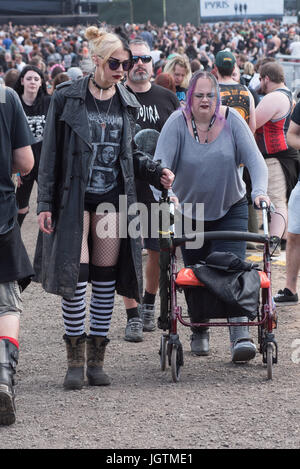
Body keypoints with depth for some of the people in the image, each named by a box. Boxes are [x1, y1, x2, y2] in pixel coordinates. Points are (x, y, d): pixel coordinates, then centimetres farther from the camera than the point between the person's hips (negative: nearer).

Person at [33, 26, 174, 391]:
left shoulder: (127, 103, 9)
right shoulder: (67, 98, -3)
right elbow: (51, 153, -2)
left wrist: (156, 173, 1)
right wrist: (45, 204, -5)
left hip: (113, 200, 4)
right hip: (74, 198, -4)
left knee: (105, 279, 3)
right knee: (74, 277, -9)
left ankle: (96, 359, 12)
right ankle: (75, 360, 2)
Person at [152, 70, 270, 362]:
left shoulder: (231, 120, -8)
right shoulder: (177, 122, -11)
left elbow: (254, 159, -12)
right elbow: (161, 163, -20)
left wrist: (259, 191, -28)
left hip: (231, 210, 0)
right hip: (189, 213, 0)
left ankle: (240, 333, -20)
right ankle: (199, 332, 24)